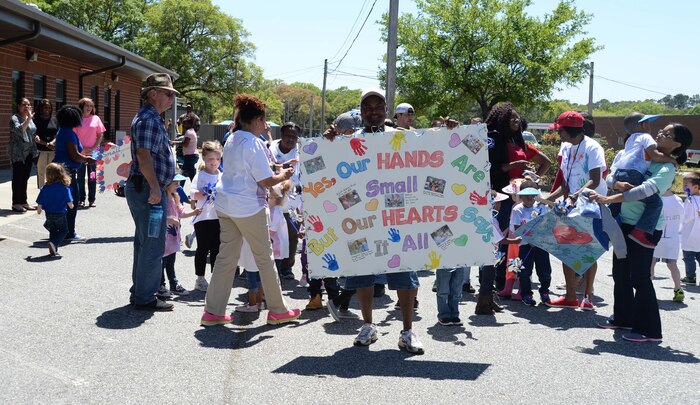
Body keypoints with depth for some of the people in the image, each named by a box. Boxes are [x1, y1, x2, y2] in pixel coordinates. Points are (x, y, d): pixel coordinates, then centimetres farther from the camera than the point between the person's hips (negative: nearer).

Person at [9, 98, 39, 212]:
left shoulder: (30, 119, 15)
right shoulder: (14, 118, -9)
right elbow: (19, 130, -28)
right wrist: (28, 119, -30)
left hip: (29, 153, 7)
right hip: (18, 153, -7)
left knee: (25, 178, 11)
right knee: (18, 178, -4)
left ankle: (23, 202, 18)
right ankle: (16, 203, 1)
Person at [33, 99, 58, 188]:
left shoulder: (54, 120, 11)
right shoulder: (36, 120, 0)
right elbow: (35, 137, -7)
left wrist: (52, 143, -11)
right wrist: (46, 144, -17)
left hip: (53, 150, 3)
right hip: (41, 149, -3)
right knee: (41, 173, 0)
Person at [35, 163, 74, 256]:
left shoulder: (45, 188, -6)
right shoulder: (65, 187, -12)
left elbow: (40, 202, -2)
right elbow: (69, 202, -8)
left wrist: (39, 209, 18)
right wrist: (71, 206, 15)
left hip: (49, 214, 3)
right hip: (60, 214, -3)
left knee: (53, 231, 19)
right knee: (63, 231, 11)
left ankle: (53, 249, 16)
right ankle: (53, 243, -13)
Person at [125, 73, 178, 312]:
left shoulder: (150, 118, 19)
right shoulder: (149, 120, -15)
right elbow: (143, 155, -25)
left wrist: (163, 184, 28)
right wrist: (155, 187, -27)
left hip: (141, 188, 11)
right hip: (148, 189, -11)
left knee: (144, 243, 17)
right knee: (153, 246, -5)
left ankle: (139, 292, 26)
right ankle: (145, 298, 1)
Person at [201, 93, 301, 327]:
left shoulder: (231, 141, 10)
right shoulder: (254, 145, -16)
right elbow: (267, 181, -17)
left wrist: (274, 167, 18)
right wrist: (283, 175, 2)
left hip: (225, 204, 8)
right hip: (248, 207, -8)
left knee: (226, 257, 10)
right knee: (264, 257, 5)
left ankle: (213, 311, 10)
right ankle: (277, 311, 14)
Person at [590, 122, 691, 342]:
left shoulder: (667, 169, -12)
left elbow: (643, 191, -28)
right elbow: (610, 177, 5)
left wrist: (609, 199, -32)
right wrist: (618, 184, -19)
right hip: (626, 223, 8)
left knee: (639, 276, -7)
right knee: (620, 272, 14)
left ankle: (649, 329, 2)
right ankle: (623, 317, 30)